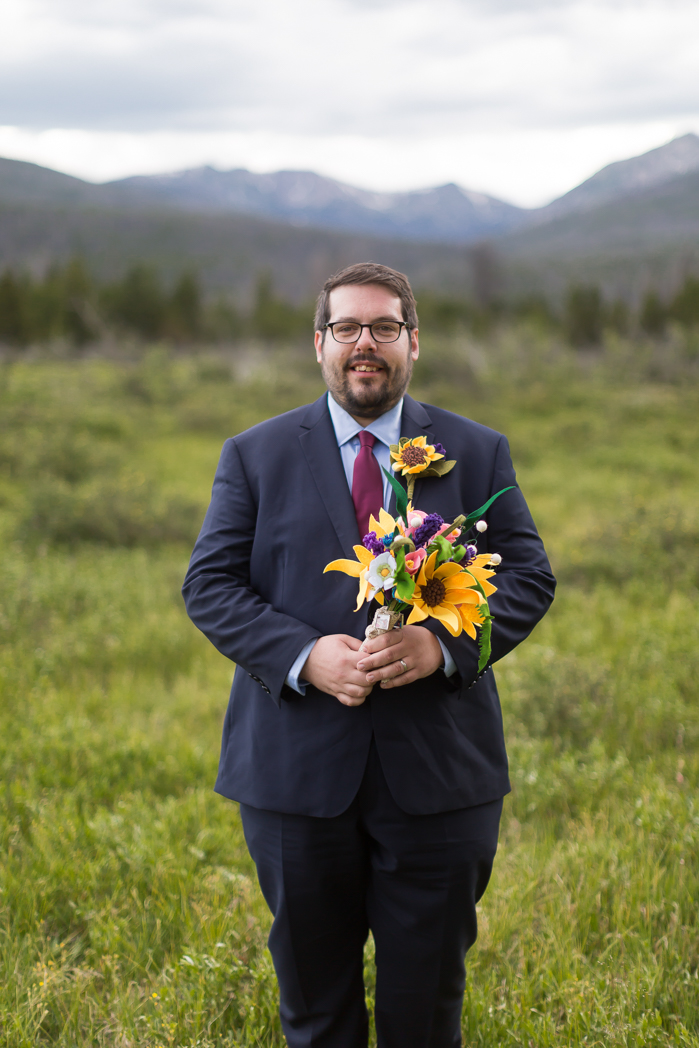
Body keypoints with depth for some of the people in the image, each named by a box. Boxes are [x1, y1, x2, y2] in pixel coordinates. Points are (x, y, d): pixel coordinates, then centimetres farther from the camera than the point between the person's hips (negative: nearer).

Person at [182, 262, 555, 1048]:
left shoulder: (478, 453, 5)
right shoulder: (254, 456, 4)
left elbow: (529, 576, 1)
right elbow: (209, 586, -1)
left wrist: (445, 645, -18)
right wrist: (304, 656, -18)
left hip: (438, 770, 0)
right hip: (298, 771, 0)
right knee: (313, 984, 13)